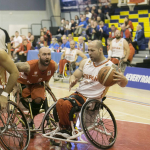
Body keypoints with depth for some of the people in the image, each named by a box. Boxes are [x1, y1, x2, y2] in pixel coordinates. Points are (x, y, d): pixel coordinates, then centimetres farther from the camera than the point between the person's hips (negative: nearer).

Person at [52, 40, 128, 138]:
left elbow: (122, 84, -13)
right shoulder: (85, 62, 10)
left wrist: (123, 79, -39)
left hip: (91, 99, -6)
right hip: (79, 93, 6)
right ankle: (62, 128, -1)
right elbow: (75, 76, 16)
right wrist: (72, 81, -10)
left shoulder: (109, 66, -8)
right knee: (59, 103, -20)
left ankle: (67, 130, -3)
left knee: (66, 105, -26)